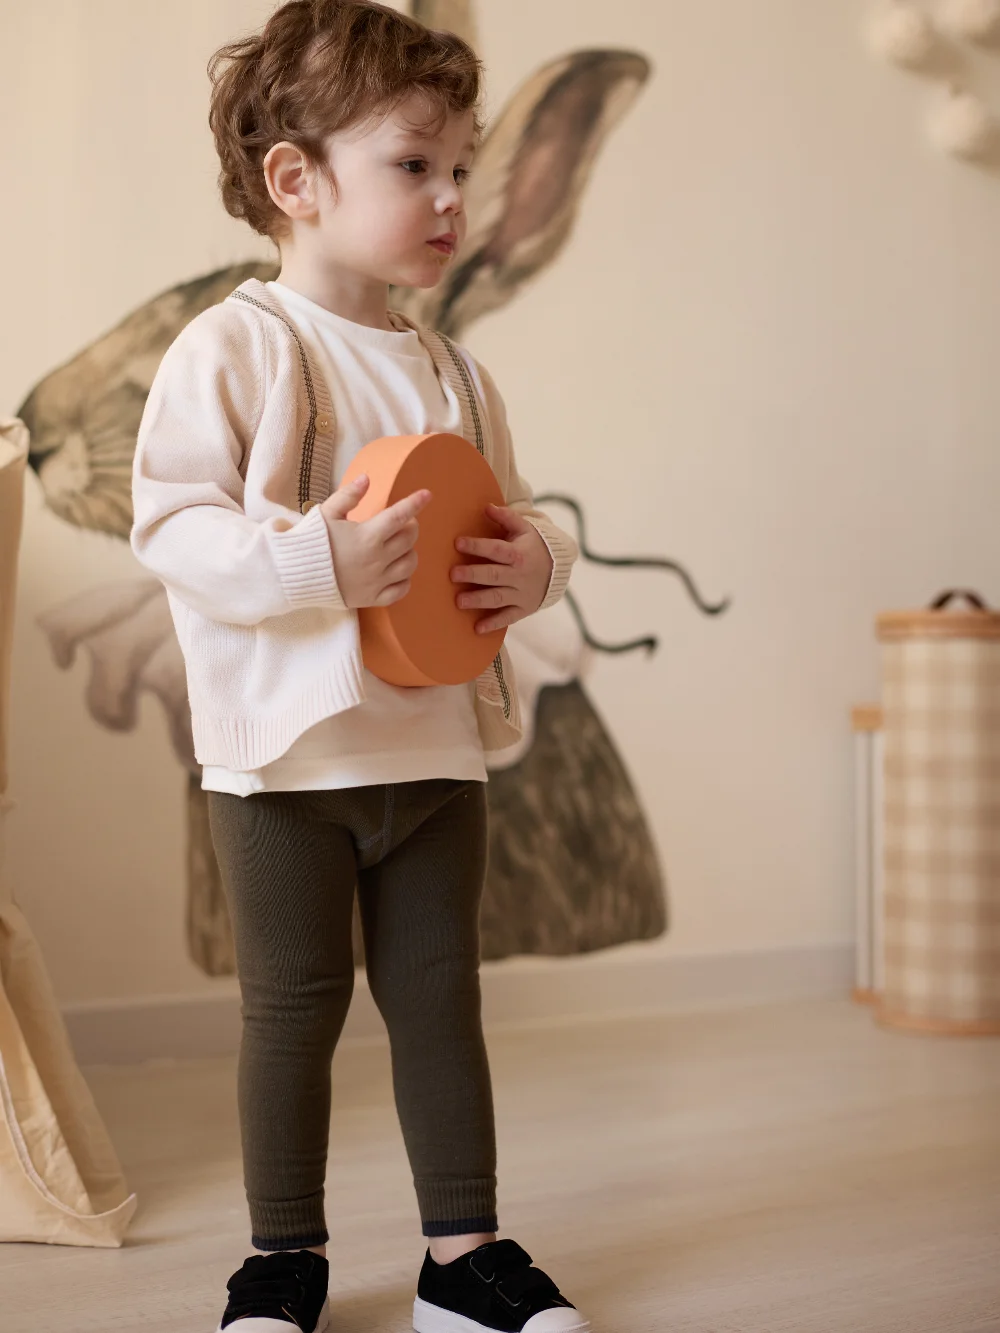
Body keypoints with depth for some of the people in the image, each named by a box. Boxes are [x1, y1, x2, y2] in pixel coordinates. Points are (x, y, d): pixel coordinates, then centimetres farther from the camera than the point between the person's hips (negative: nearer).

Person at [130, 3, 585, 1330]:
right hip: (290, 758, -5)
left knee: (440, 998, 11)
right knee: (293, 1008, 8)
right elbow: (174, 524, -15)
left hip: (439, 749, 5)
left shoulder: (453, 373, 10)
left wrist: (537, 560, -6)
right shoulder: (235, 349, -9)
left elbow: (513, 512, 17)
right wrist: (318, 560, -28)